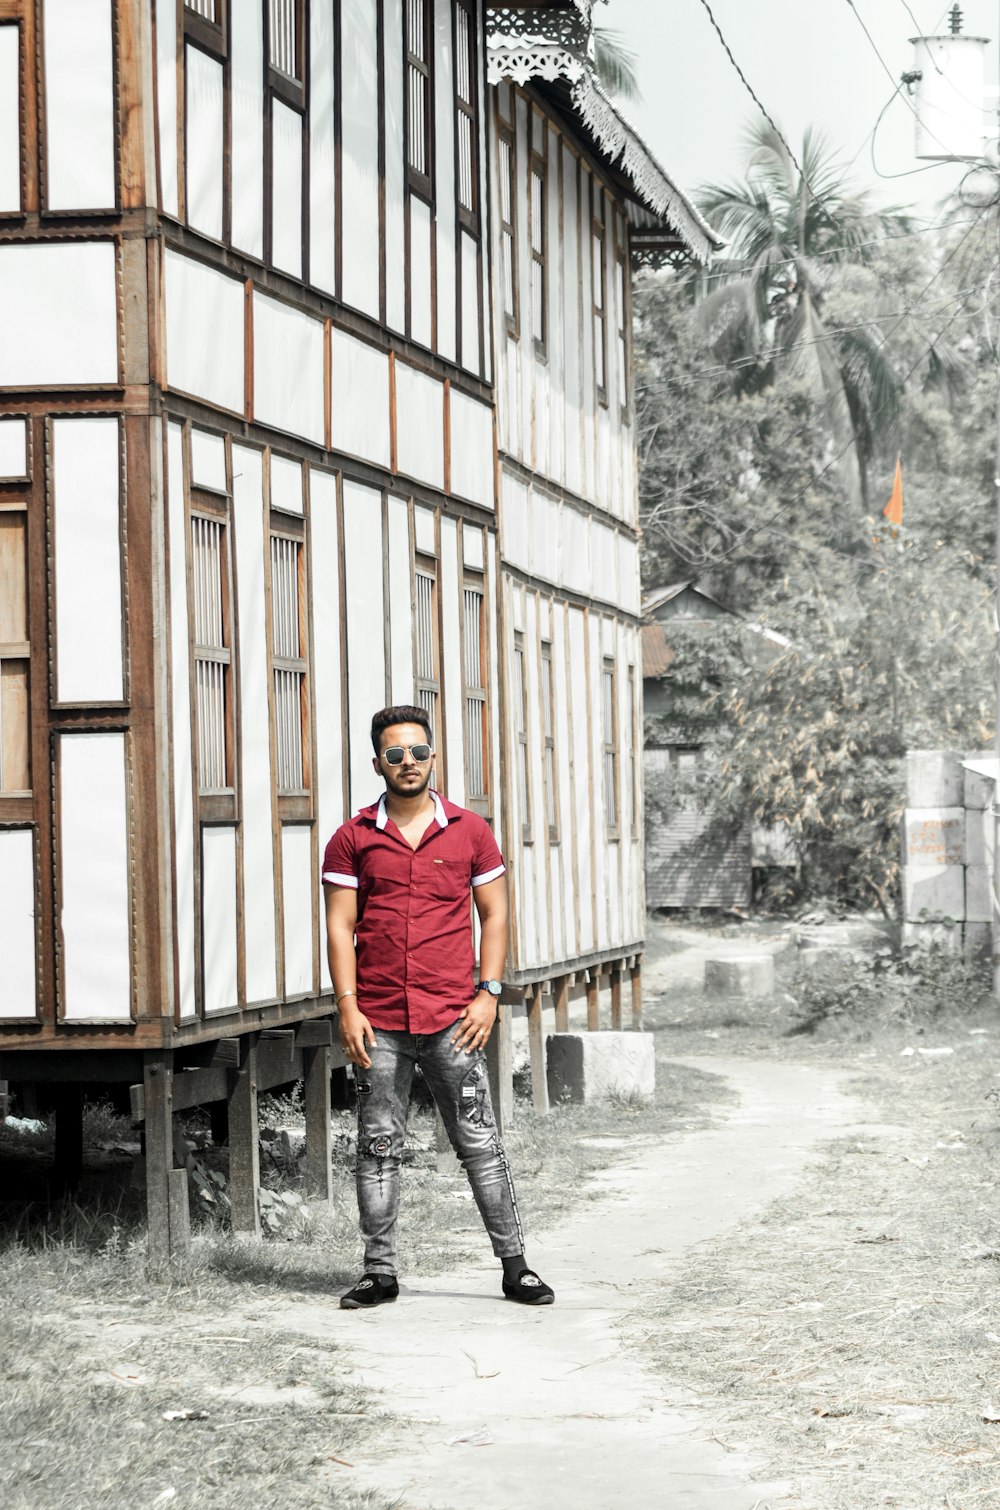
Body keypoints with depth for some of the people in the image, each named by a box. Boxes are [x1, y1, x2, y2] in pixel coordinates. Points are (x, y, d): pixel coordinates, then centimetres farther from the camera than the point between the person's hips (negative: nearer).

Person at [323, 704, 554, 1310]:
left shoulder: (470, 831, 6)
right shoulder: (353, 839, 5)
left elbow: (494, 915, 9)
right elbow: (340, 926, 3)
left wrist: (489, 994, -2)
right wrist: (347, 1007, -5)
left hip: (452, 1019, 0)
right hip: (377, 1022, 1)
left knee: (481, 1144, 0)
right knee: (379, 1148, 5)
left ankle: (515, 1265, 7)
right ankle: (380, 1272, 13)